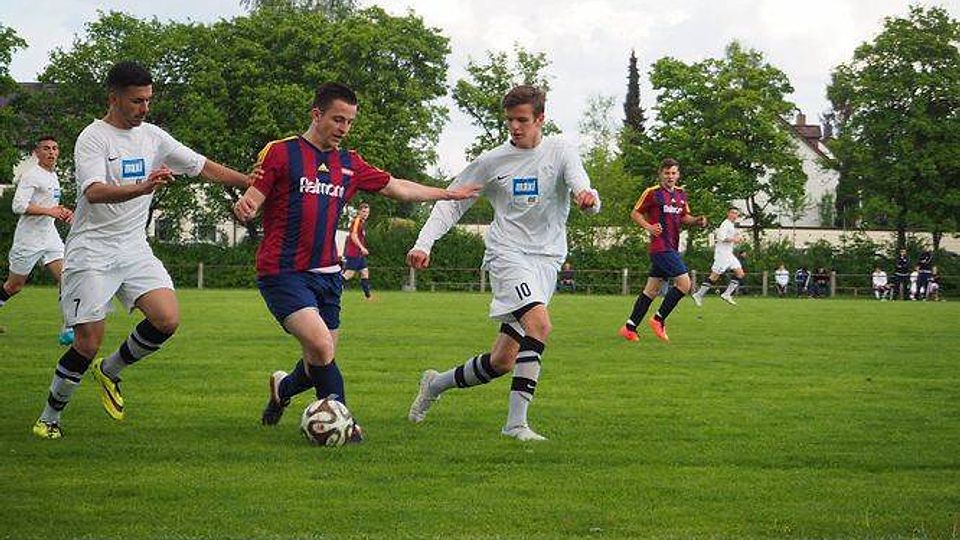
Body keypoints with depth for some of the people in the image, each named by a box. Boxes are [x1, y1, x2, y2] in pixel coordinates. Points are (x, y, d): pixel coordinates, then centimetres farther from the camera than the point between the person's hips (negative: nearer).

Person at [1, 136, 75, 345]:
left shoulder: (53, 175, 12)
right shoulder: (32, 175, -14)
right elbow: (19, 206, -23)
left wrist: (61, 212, 9)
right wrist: (49, 211, -26)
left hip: (49, 236, 7)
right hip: (29, 239, -7)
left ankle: (68, 329, -11)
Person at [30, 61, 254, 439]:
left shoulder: (152, 136, 9)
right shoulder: (93, 138, -11)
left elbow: (203, 167, 15)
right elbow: (94, 192, -27)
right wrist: (143, 188, -42)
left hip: (134, 248, 6)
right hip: (92, 249, -6)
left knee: (168, 319, -14)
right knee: (89, 341, -9)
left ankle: (110, 371, 12)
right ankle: (49, 416, 11)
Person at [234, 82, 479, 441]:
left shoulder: (349, 164, 13)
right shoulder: (281, 153, -5)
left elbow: (397, 188, 23)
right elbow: (250, 201, -8)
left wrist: (448, 194, 25)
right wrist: (243, 208, -31)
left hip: (327, 275, 6)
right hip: (283, 273, -6)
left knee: (319, 363, 5)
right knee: (322, 346, -22)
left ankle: (283, 388, 37)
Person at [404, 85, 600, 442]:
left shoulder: (559, 152, 4)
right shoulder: (492, 161, 3)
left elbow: (586, 197, -10)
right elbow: (452, 203, 8)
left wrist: (588, 197, -36)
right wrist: (424, 243, -6)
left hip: (547, 258, 3)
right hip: (507, 253, -3)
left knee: (503, 360, 2)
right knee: (539, 323, -29)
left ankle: (437, 384, 26)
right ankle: (516, 422, -28)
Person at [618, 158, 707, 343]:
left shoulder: (681, 194, 13)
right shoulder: (652, 193, -6)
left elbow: (684, 217, 24)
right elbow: (635, 213, 0)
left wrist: (697, 220, 3)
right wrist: (648, 226, -16)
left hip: (672, 248, 8)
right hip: (660, 246, -8)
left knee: (652, 289, 10)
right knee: (684, 283, -14)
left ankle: (630, 327, 16)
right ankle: (658, 319, -2)